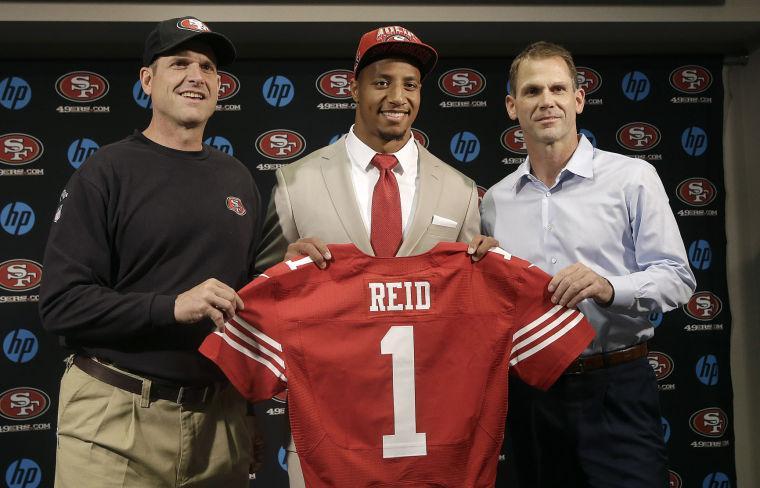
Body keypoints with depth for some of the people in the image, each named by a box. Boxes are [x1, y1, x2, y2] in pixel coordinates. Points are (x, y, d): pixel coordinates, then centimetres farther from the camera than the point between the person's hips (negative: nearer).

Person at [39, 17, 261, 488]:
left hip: (220, 414, 5)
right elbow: (61, 302, -12)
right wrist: (171, 307, -22)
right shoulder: (107, 172, -6)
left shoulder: (238, 179, 9)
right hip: (117, 416, -4)